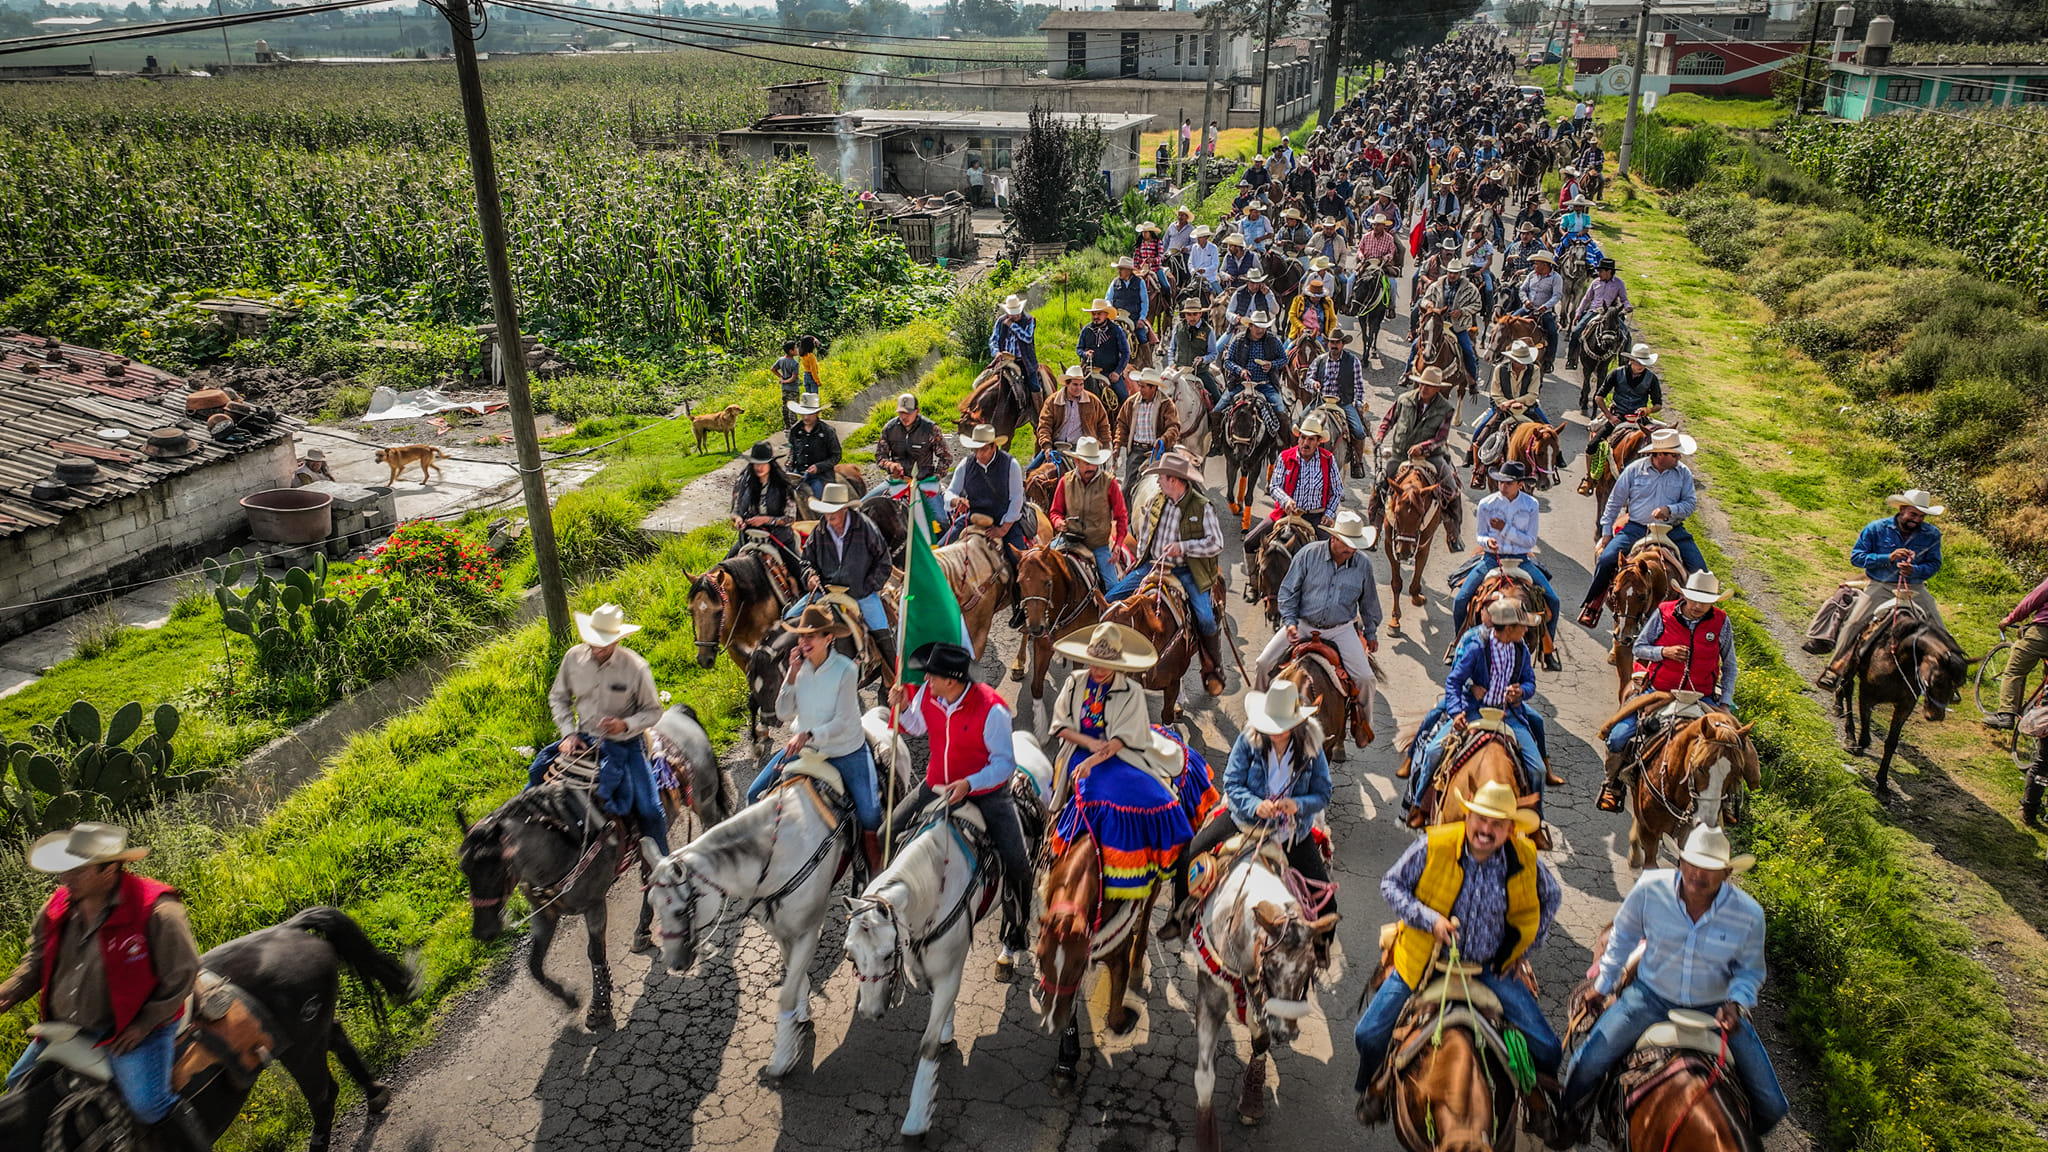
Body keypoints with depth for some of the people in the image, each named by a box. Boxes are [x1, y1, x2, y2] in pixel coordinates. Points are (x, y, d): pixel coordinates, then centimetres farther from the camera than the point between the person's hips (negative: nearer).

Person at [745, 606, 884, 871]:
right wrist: (792, 673, -18)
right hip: (802, 745, 5)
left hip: (846, 751, -5)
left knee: (869, 814, -14)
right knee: (755, 794, 2)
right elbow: (783, 711, -7)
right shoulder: (800, 665, -6)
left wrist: (809, 734, -36)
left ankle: (876, 868, 13)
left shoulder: (846, 669, -19)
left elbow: (841, 722, -21)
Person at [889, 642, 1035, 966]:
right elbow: (916, 727, 11)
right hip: (937, 786, 5)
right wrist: (902, 706, -10)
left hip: (986, 791, -5)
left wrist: (969, 784, -34)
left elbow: (1004, 762, -20)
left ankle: (1013, 936, 7)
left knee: (1016, 862, -16)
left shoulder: (991, 709, -27)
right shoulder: (926, 694, -11)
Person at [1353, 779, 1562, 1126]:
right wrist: (1429, 918, -23)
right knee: (1369, 1035, -7)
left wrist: (1526, 946, 5)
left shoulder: (1526, 859, -11)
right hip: (1424, 959, -1)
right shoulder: (1433, 846, -18)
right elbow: (1391, 883, -9)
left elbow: (1551, 895, 10)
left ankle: (1539, 1099, 29)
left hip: (1491, 966, 2)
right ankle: (1374, 1087, 27)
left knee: (1547, 1049, -5)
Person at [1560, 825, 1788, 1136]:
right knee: (1587, 1066, -12)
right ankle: (1563, 1121, 21)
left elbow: (1750, 971, 0)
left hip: (1716, 1009, 1)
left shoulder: (1749, 914, -19)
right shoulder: (1650, 888, -19)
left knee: (1771, 1107, 0)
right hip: (1650, 998, -1)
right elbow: (1623, 937, 1)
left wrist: (1736, 1003, -21)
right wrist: (1602, 985, 9)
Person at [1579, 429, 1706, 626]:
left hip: (1672, 530, 1)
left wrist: (1669, 510, -18)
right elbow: (1615, 501, 7)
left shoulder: (1683, 473, 4)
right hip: (1636, 527, -1)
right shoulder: (1635, 469, -1)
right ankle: (1594, 603, 1)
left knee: (1698, 568, -12)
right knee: (1607, 559, -19)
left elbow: (1691, 502, 4)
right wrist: (1606, 532, 7)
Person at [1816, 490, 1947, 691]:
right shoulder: (1876, 529, -5)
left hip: (1914, 589, 2)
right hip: (1880, 586, -2)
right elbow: (1856, 556, -6)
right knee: (1853, 624, -18)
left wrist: (1914, 570, -20)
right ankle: (1835, 669, -9)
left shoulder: (1932, 535, 2)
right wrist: (1888, 558, -19)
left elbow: (1935, 564, 2)